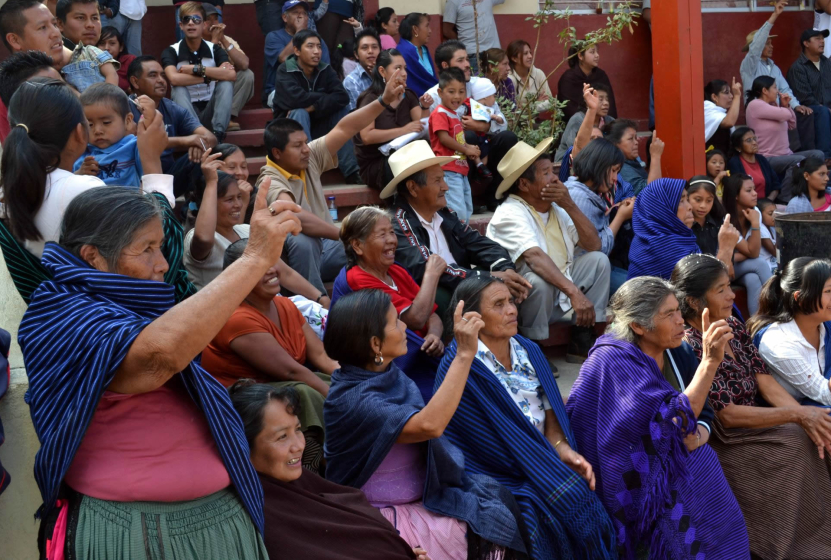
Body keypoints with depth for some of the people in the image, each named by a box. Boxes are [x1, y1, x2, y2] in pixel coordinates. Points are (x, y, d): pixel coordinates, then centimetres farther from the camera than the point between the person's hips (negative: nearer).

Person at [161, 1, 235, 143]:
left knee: (226, 83, -22)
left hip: (210, 111, 2)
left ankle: (217, 135, -35)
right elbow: (174, 79, -27)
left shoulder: (215, 49, 0)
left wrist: (196, 69, -23)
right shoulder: (171, 51, -6)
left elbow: (231, 75, -21)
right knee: (179, 89, -28)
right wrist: (213, 76, -21)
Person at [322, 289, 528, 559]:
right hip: (390, 518, -8)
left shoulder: (390, 375, 1)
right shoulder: (351, 400, -24)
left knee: (499, 500, -11)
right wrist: (465, 354, -33)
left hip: (423, 494, 8)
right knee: (487, 527, -18)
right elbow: (429, 424, -36)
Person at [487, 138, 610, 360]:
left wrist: (570, 206, -11)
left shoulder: (556, 209, 7)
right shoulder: (510, 214, -19)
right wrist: (574, 292, -45)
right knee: (538, 279, -36)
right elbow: (534, 256, -35)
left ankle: (582, 340, -3)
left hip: (559, 295, 8)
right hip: (523, 297, -8)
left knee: (598, 260, -2)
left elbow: (593, 245, 2)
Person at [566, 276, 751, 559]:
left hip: (681, 460, 7)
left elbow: (698, 416, 10)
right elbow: (675, 420, -24)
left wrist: (698, 431, -12)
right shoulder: (616, 361, -17)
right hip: (642, 480, -7)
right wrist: (710, 361, -27)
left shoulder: (675, 354, 4)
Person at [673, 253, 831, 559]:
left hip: (754, 425, 7)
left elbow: (765, 381, 2)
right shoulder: (689, 347, -19)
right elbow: (727, 415, -20)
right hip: (721, 444, -7)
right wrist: (797, 415, -19)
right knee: (797, 442, -20)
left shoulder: (733, 326, 6)